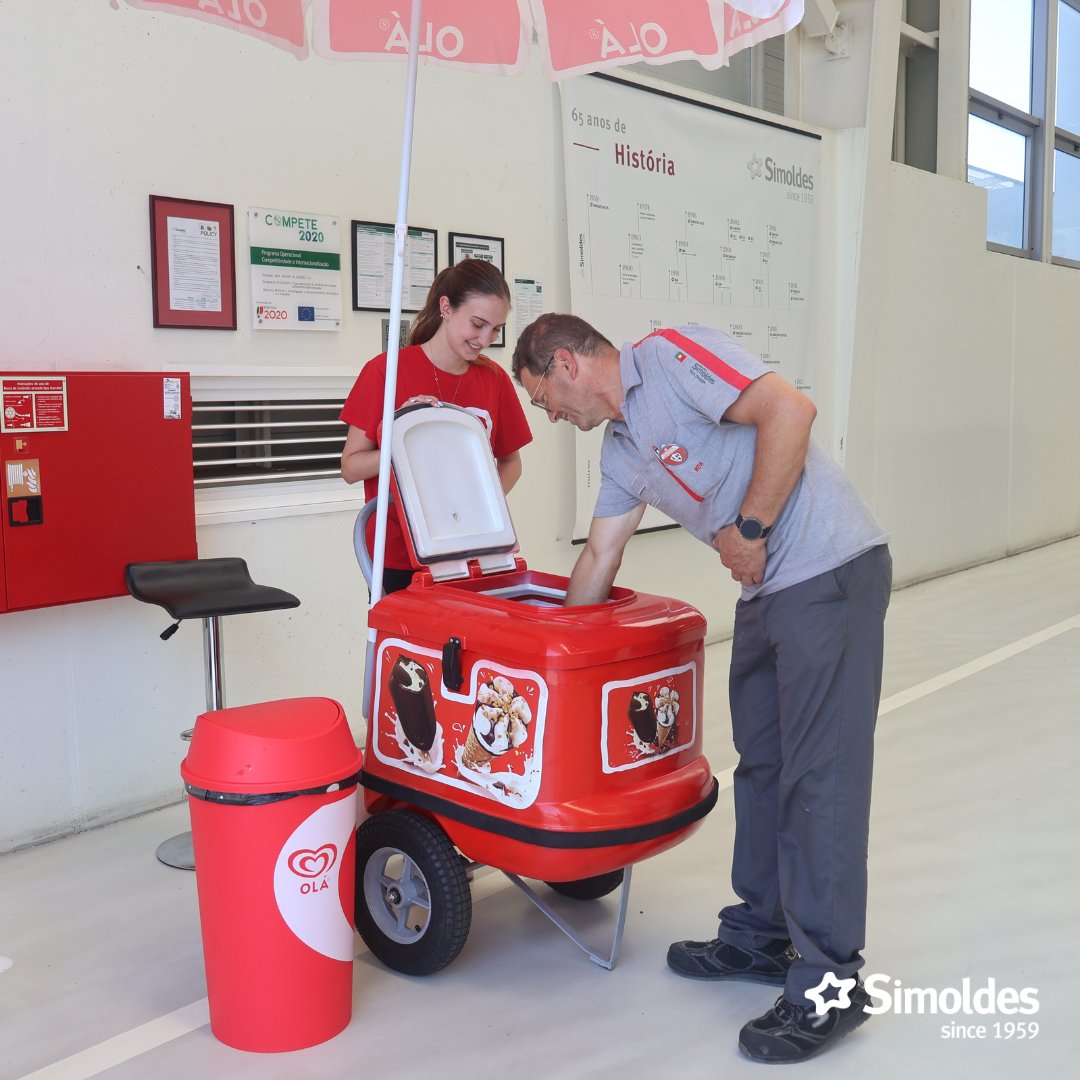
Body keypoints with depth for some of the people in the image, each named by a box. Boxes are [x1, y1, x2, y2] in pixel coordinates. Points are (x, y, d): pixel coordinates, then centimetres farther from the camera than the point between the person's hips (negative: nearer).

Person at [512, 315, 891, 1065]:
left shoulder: (670, 357, -10)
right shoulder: (621, 448, 17)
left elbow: (791, 410, -20)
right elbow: (598, 561, 23)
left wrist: (751, 529, -16)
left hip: (829, 573, -10)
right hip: (767, 590, 10)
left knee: (820, 774, -6)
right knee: (762, 765, 15)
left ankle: (830, 984, 3)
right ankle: (760, 934, 28)